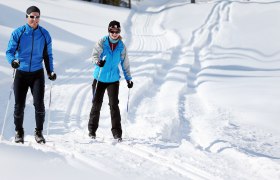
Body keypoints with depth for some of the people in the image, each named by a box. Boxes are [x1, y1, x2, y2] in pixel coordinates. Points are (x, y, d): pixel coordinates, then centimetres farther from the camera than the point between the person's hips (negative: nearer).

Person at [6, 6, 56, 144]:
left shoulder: (44, 34, 2)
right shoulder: (18, 33, -4)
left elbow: (48, 55, 11)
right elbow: (9, 51, -4)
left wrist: (50, 71, 1)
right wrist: (12, 60, -26)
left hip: (37, 74, 1)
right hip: (21, 73, 0)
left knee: (39, 103, -10)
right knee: (19, 105, 2)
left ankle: (39, 132, 6)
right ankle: (19, 132, 20)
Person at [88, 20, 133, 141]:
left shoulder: (121, 46, 0)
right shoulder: (102, 42, -7)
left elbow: (125, 63, 10)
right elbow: (95, 54, -17)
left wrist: (128, 79, 11)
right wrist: (98, 62, -39)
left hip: (113, 79, 1)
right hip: (100, 78, -1)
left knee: (114, 105, -8)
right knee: (96, 104, 5)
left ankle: (117, 132, -3)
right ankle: (92, 129, 20)